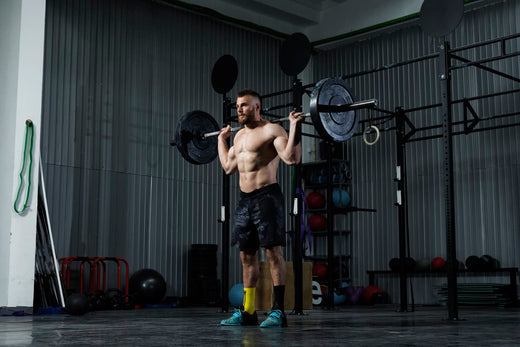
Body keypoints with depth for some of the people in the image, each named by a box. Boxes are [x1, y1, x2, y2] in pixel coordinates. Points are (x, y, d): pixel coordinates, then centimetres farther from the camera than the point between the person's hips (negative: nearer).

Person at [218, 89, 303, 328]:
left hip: (267, 196, -8)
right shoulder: (240, 136, 19)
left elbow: (291, 158, -18)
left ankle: (278, 311, -6)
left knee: (273, 252, -9)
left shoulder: (272, 130, -6)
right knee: (246, 255, 9)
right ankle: (248, 311, 16)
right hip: (244, 200, 8)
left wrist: (294, 127, -20)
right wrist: (221, 139, 32)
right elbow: (228, 167, 27)